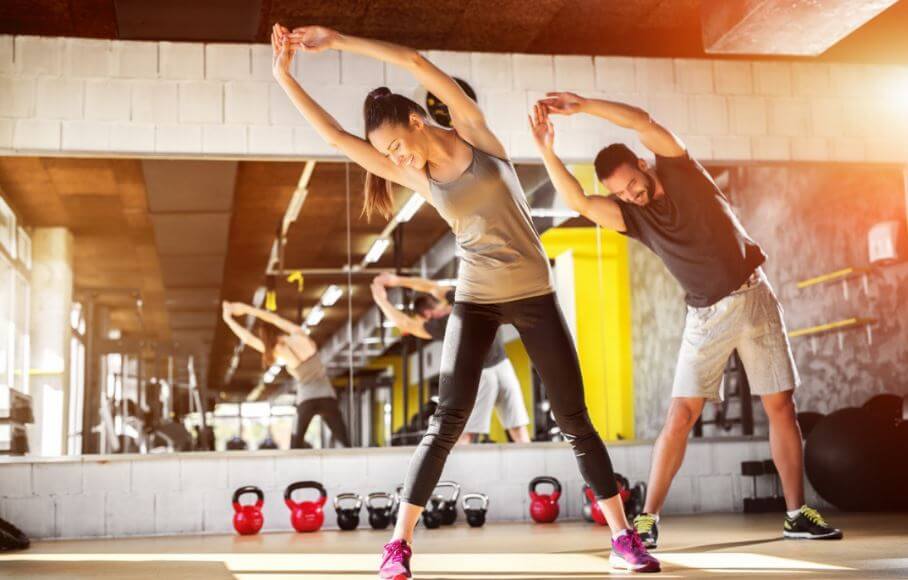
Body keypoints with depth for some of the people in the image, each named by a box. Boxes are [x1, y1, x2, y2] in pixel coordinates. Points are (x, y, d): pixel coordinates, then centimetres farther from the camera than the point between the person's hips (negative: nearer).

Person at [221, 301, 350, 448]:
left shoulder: (278, 352, -6)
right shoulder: (301, 337, -1)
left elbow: (247, 338, 0)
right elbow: (274, 318, 9)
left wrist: (228, 318, 10)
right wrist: (247, 308, 13)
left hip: (306, 401, -2)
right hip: (327, 397, 2)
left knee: (295, 446, 11)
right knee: (344, 443, 2)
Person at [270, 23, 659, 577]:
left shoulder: (474, 132, -4)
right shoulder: (419, 177, 2)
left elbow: (415, 62, -14)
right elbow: (337, 136, -1)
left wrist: (339, 40, -12)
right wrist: (286, 76, -4)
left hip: (534, 294, -1)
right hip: (476, 299, 2)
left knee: (575, 420, 2)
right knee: (449, 420, -8)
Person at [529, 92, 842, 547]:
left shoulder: (678, 170, -5)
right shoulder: (630, 215, -3)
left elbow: (643, 122, -21)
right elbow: (578, 201, -20)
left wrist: (584, 105, -24)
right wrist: (546, 149, -29)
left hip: (753, 296, -1)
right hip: (705, 314, 1)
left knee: (781, 406, 1)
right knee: (680, 415, -8)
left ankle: (797, 514, 9)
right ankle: (648, 518, -4)